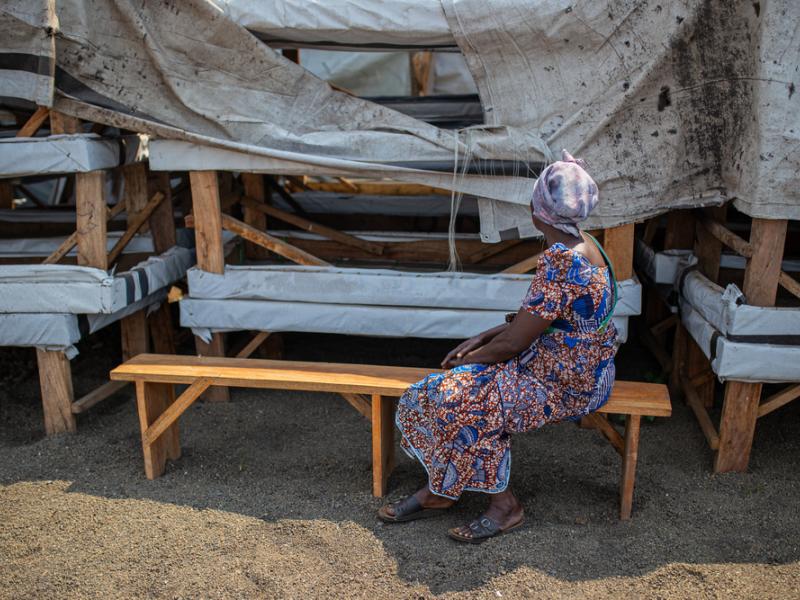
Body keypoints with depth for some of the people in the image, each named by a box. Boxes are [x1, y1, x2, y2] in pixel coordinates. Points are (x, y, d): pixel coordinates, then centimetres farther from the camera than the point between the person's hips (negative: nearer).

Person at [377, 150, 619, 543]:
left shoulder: (559, 263, -27)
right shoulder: (583, 245, 5)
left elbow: (514, 341, -23)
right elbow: (534, 319, 13)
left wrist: (469, 358, -5)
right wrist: (482, 339, 5)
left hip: (568, 382, -10)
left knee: (464, 401, -17)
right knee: (451, 390, 3)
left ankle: (503, 503, 2)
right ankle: (438, 491, 12)